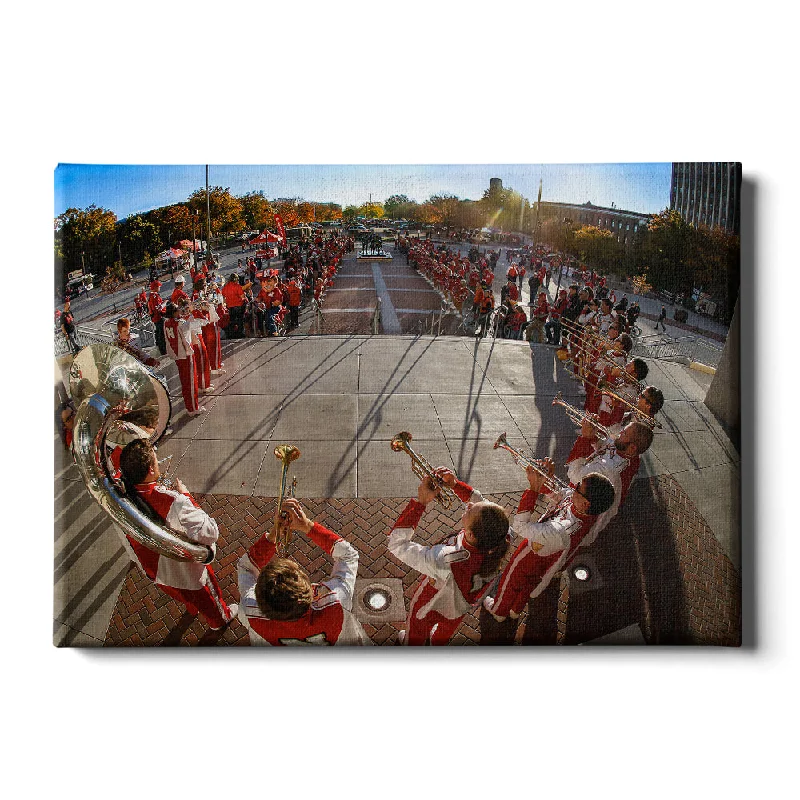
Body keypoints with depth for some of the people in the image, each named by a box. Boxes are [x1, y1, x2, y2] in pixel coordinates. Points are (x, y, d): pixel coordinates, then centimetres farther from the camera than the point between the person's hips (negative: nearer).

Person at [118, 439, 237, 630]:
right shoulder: (172, 503, -44)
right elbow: (209, 533, -43)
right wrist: (187, 497, -32)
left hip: (152, 570, 6)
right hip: (184, 571, -6)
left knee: (184, 596, 40)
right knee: (207, 598, 29)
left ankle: (192, 609, 70)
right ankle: (220, 619, 59)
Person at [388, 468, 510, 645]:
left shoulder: (442, 561, -52)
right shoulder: (497, 542, -36)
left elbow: (396, 543, -40)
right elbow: (480, 501, -15)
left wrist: (421, 501, -41)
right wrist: (456, 485, -28)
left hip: (431, 607, -4)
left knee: (417, 631, 34)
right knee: (447, 628, 41)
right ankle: (438, 641, 72)